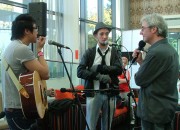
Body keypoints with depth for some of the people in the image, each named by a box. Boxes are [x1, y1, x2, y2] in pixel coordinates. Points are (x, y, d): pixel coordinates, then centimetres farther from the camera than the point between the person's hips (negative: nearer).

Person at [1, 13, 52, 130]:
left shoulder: (11, 47, 14)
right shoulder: (23, 49, -18)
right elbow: (45, 74, -19)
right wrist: (40, 50, -9)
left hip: (12, 107, 10)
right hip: (20, 109, -10)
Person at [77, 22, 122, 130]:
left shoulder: (114, 51, 5)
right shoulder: (90, 52, 2)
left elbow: (119, 69, -10)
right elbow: (80, 72, -8)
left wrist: (99, 68, -16)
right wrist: (99, 76, -19)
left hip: (110, 94, 2)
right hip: (94, 93, -1)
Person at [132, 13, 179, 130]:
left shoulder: (156, 52, -23)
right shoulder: (170, 49, 9)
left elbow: (140, 80, -16)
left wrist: (137, 74, 4)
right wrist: (141, 61, 2)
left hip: (155, 110, -10)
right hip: (167, 107, 10)